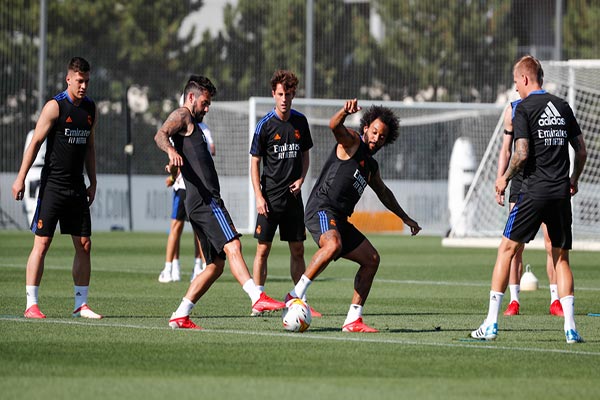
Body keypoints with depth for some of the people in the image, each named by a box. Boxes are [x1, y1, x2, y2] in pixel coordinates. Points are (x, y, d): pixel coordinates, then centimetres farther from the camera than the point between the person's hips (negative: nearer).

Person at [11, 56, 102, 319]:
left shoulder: (90, 108, 11)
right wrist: (21, 178, -14)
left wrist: (93, 182, 18)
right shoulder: (55, 107, -8)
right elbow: (35, 142, -10)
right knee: (41, 244, -7)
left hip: (77, 187, 6)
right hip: (52, 186, -6)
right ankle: (31, 304, -4)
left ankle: (81, 304, 10)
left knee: (84, 245, 3)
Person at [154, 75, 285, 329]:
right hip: (205, 200, -10)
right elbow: (160, 135, -20)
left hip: (200, 203, 10)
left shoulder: (193, 124, 31)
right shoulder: (181, 116, 1)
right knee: (232, 245, -24)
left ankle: (180, 316, 9)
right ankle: (257, 298, -39)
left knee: (216, 265, 9)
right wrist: (171, 151, -40)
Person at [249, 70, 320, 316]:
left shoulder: (300, 122, 6)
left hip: (293, 195, 4)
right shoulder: (265, 125, -7)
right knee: (263, 249, -4)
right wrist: (258, 197, -11)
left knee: (297, 250, 7)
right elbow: (255, 162, -4)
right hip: (270, 197, -4)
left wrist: (301, 179, 0)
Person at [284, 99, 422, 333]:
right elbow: (334, 126, -23)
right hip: (321, 209, -9)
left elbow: (383, 193, 42)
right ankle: (295, 296, -29)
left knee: (371, 259, 9)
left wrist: (405, 218, 49)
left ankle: (353, 320, 10)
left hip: (340, 220, 9)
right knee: (333, 245, -37)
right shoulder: (352, 142, 0)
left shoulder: (371, 166, 24)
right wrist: (345, 111, -46)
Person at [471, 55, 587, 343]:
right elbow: (581, 150, 13)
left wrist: (505, 179, 2)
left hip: (534, 190, -5)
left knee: (507, 249, 5)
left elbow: (522, 153, -14)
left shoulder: (524, 108, -6)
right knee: (561, 257, 11)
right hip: (562, 193, 5)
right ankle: (570, 328, 1)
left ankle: (491, 324, 1)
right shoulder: (563, 107, 11)